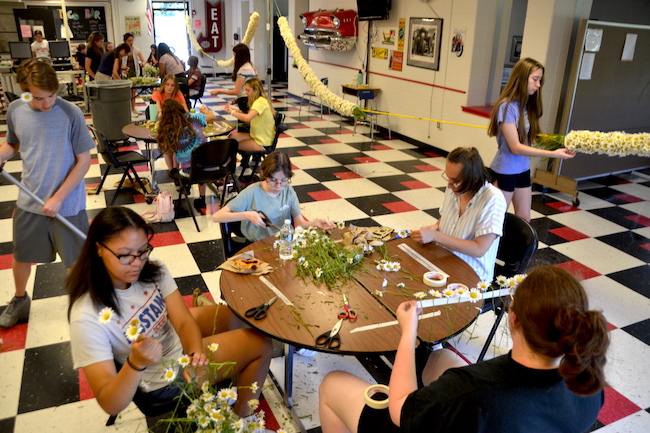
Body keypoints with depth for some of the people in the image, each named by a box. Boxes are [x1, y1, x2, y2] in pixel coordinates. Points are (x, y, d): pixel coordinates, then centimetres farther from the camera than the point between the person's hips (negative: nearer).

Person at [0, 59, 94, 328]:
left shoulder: (70, 113, -17)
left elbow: (84, 160, -13)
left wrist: (59, 198, -15)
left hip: (67, 204, -4)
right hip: (28, 201, 4)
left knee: (76, 261, 8)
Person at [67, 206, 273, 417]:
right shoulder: (86, 318, -34)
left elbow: (184, 321, -20)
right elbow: (110, 405, -32)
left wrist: (195, 354, -40)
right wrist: (136, 363, -50)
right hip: (166, 378, -6)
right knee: (260, 344, -7)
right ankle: (243, 417, 20)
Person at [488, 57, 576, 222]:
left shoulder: (528, 105, 3)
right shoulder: (507, 106, -20)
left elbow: (530, 137, 3)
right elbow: (516, 147, -21)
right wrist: (553, 154, -22)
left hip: (523, 170, 7)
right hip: (504, 171, -7)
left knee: (524, 219, 13)